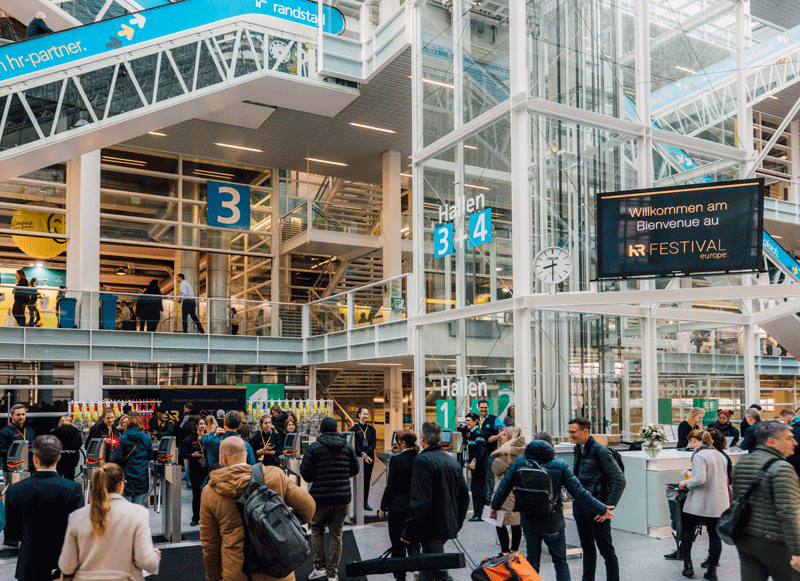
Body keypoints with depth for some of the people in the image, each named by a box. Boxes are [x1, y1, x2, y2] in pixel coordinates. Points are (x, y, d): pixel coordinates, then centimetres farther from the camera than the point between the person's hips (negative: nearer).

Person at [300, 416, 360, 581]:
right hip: (342, 497, 3)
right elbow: (355, 470, 13)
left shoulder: (313, 448, -7)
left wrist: (301, 465, 14)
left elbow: (306, 475, -6)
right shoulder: (347, 447, 4)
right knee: (336, 534, 10)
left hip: (320, 498, -2)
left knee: (317, 531, 17)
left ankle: (319, 567, 12)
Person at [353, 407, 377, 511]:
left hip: (369, 457, 4)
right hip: (358, 457, -4)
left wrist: (366, 453, -12)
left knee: (367, 479, 6)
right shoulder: (354, 429, -2)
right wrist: (363, 455, -16)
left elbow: (374, 443, 3)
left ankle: (365, 501, 11)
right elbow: (354, 444, -8)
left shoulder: (371, 429, 10)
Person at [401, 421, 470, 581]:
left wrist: (408, 533, -16)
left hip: (432, 529, -8)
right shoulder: (452, 461, 11)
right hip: (449, 527, 9)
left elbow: (420, 502, -23)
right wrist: (457, 523, 24)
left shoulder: (423, 461, -16)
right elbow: (464, 497, 16)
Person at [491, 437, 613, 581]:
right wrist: (602, 509, -1)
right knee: (560, 560, 13)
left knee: (532, 558, 15)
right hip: (553, 523, -2)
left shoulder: (519, 462, -5)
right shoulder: (560, 466, -10)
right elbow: (579, 492, -10)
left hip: (528, 520, 2)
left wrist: (495, 506, 18)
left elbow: (504, 486, 2)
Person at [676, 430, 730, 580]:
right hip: (719, 503, 6)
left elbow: (700, 479, -23)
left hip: (699, 502, -6)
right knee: (715, 535, 9)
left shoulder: (699, 455, -14)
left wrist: (686, 483, -5)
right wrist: (690, 473, 25)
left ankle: (688, 565, 9)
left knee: (687, 529, 11)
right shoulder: (720, 455, 11)